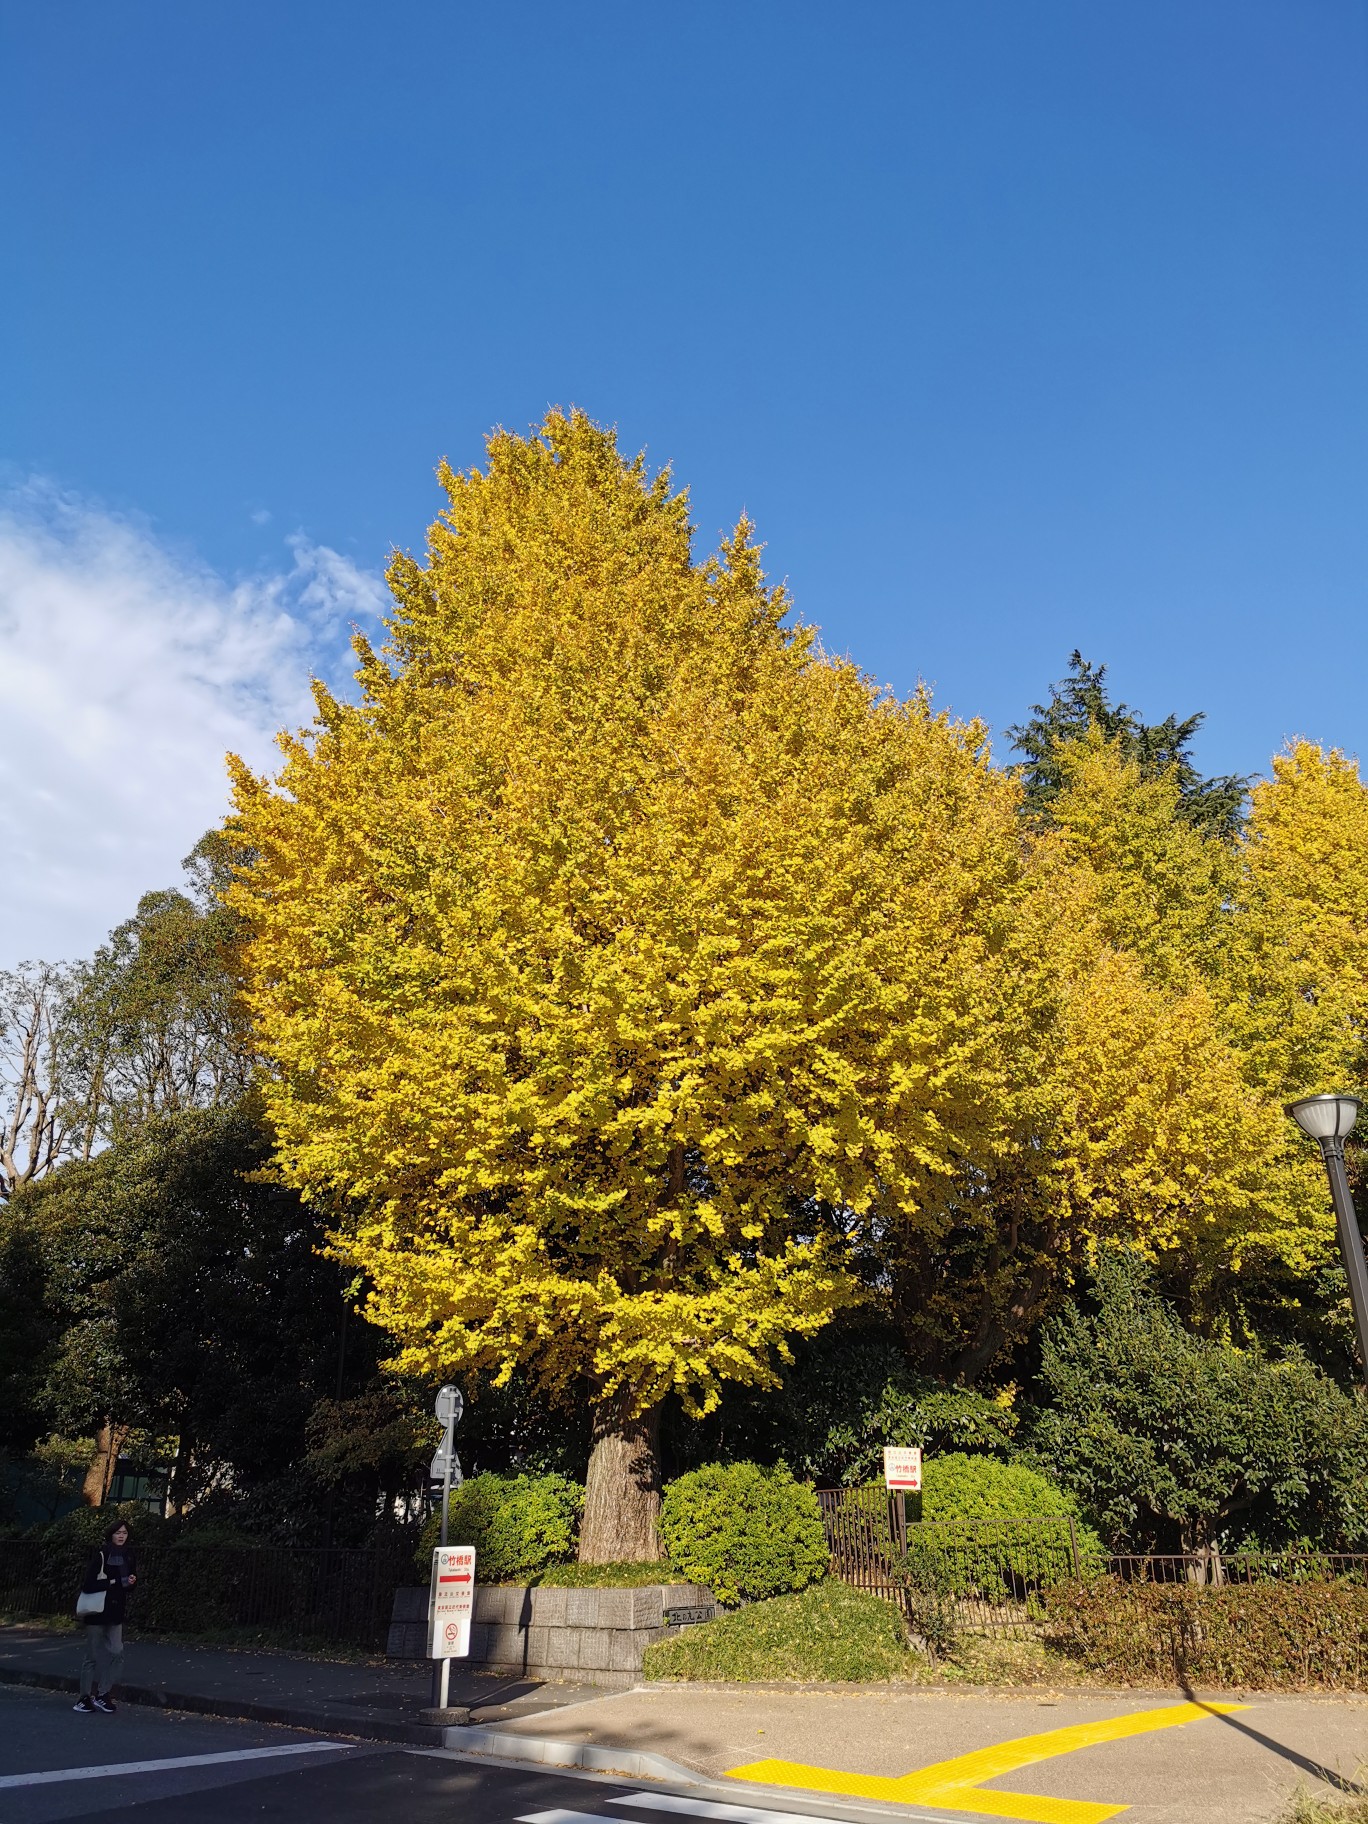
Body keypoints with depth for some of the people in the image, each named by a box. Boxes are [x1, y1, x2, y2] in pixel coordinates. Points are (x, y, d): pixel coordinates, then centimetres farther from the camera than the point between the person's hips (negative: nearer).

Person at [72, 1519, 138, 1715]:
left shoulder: (129, 1556, 4)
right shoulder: (100, 1555, -14)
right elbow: (87, 1585, -20)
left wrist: (131, 1582, -7)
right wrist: (113, 1582, -21)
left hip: (116, 1612, 5)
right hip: (96, 1611, -5)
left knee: (116, 1652, -3)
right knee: (93, 1656, 4)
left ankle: (102, 1694, 10)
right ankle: (85, 1697, 17)